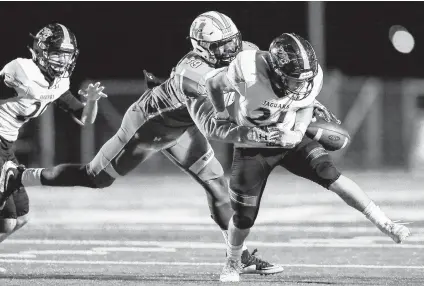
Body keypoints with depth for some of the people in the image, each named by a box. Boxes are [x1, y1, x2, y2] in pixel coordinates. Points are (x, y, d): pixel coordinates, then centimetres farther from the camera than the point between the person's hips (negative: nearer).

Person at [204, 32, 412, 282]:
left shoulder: (312, 75, -20)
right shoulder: (248, 68, -33)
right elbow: (214, 84, -12)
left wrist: (299, 132, -15)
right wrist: (223, 113, 0)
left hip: (289, 139, 2)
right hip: (252, 146, -2)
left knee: (330, 174, -22)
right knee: (244, 217, 4)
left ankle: (385, 224, -20)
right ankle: (232, 263, 35)